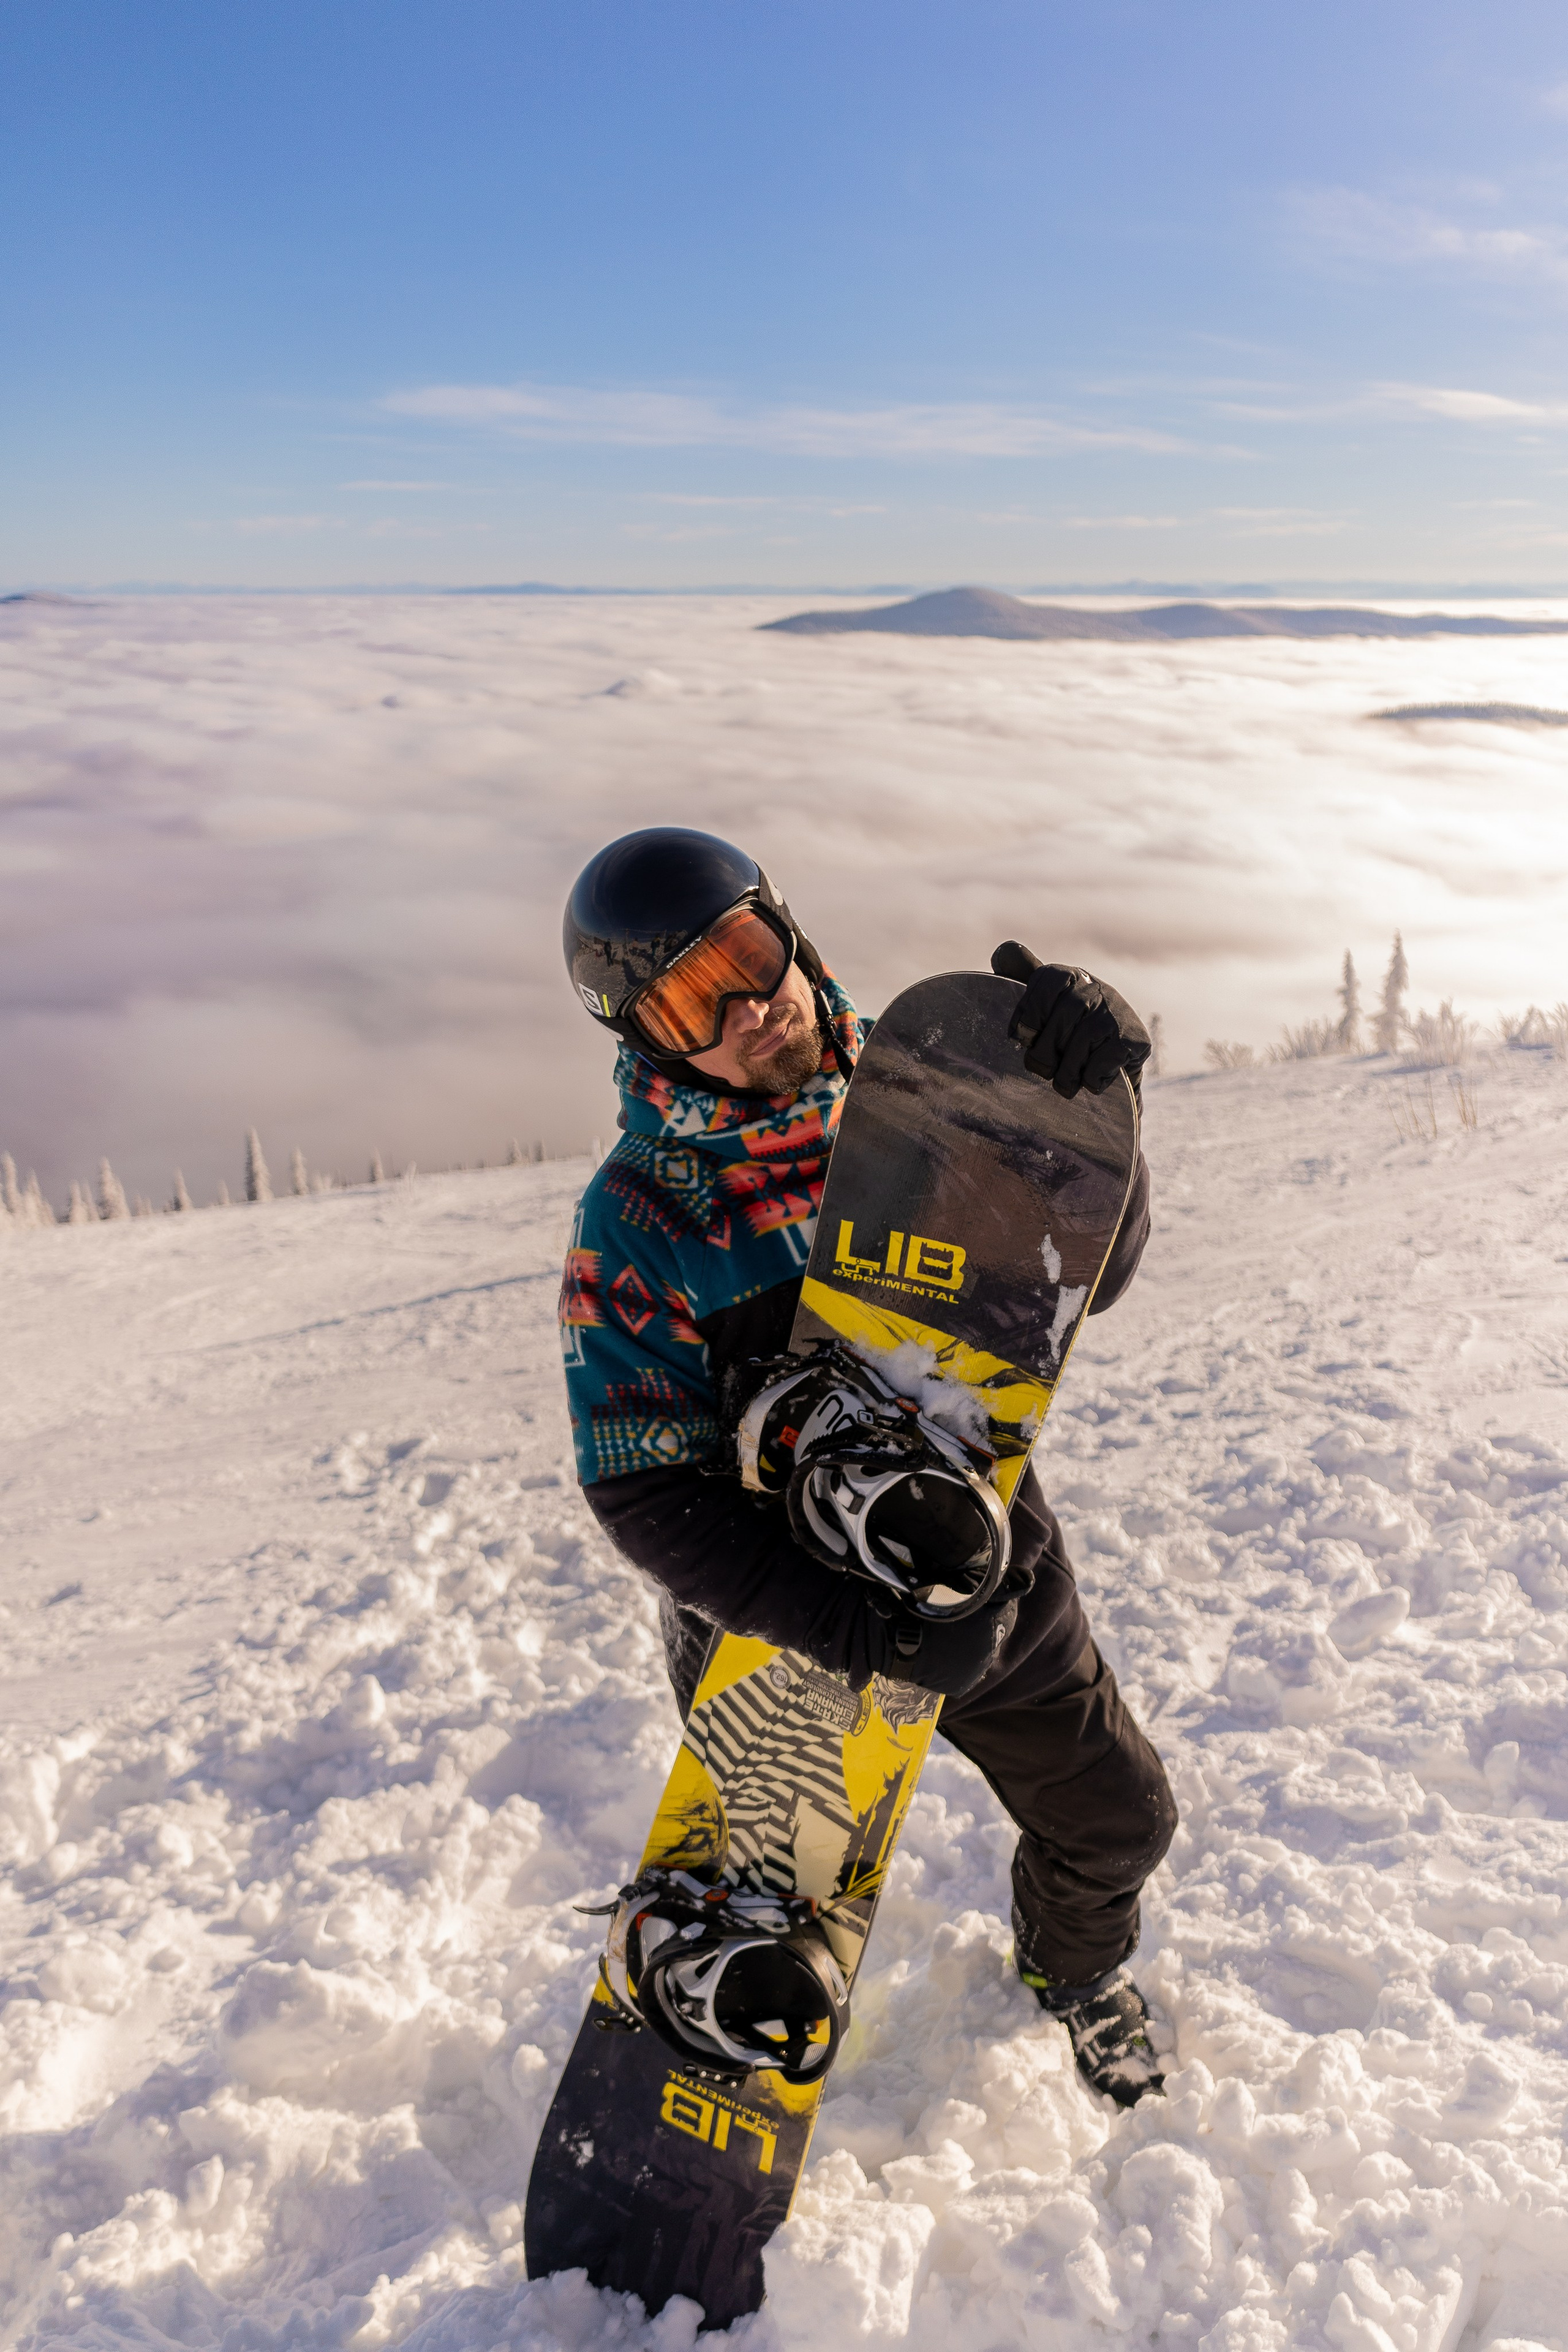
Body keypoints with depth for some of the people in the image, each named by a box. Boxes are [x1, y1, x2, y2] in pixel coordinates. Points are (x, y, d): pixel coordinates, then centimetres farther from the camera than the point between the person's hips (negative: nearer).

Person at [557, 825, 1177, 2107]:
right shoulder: (633, 1223, -21)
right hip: (789, 1615, -3)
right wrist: (862, 1628, -32)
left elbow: (1083, 1279, -12)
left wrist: (1083, 1102, -31)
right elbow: (646, 1496, -23)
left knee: (1117, 1818, 21)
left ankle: (1077, 1968, 57)